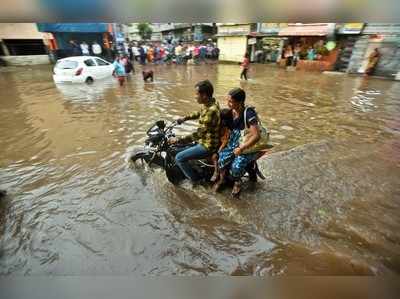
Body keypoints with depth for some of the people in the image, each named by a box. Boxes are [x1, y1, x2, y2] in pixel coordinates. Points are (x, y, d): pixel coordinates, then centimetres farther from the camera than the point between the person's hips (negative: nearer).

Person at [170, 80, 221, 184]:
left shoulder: (211, 111, -31)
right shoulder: (209, 103, -1)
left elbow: (199, 134, -32)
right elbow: (200, 113, 22)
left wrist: (178, 140, -28)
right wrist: (185, 118, 18)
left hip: (208, 145, -10)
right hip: (206, 139, 10)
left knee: (179, 158, -8)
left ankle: (195, 179, 10)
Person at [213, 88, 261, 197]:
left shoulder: (249, 113, -22)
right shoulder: (231, 112, -2)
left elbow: (256, 136, -26)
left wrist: (241, 148, -24)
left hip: (247, 146, -5)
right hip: (233, 143, 5)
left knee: (236, 167, -24)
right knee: (222, 159, -21)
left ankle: (237, 182, 12)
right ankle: (222, 179, 11)